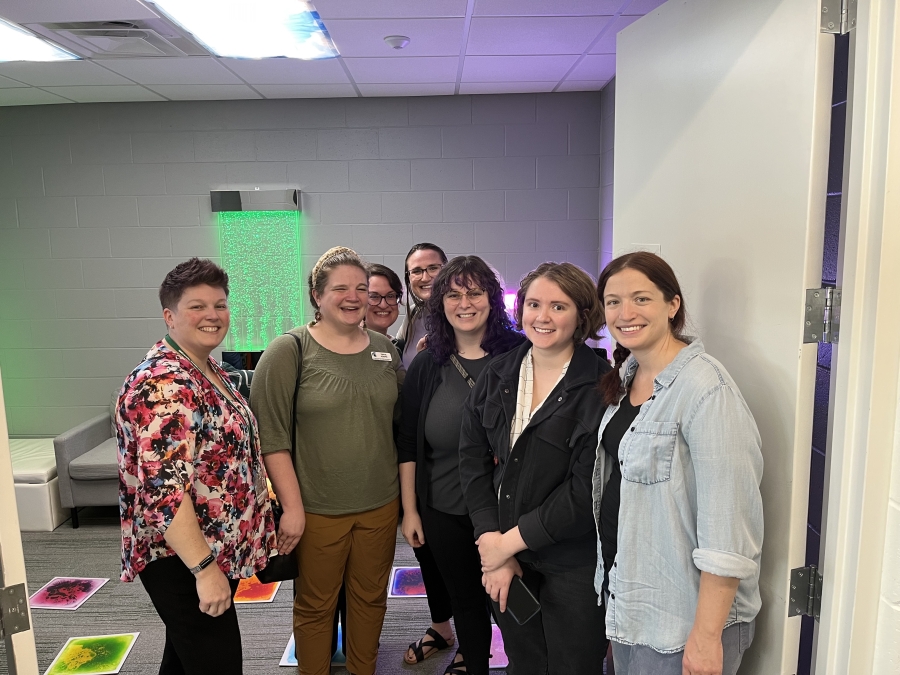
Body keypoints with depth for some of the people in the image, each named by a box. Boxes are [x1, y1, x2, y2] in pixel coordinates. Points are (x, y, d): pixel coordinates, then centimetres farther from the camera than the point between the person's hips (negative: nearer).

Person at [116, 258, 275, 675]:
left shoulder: (209, 371, 7)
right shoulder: (162, 386, -23)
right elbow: (164, 490, -28)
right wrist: (204, 568, -27)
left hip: (217, 548, 9)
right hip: (183, 558, -9)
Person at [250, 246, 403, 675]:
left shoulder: (385, 349, 4)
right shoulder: (289, 351, -10)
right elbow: (270, 435, -12)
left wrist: (406, 494, 10)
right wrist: (292, 507, -14)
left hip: (380, 504, 4)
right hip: (317, 510, -4)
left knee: (371, 596, 19)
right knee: (315, 605, 13)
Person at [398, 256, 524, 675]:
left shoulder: (519, 355, -8)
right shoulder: (426, 365, 0)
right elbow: (407, 444, 4)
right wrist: (409, 511, 4)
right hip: (444, 513, 3)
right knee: (464, 598, 19)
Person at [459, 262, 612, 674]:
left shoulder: (602, 387, -15)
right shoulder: (498, 375, 1)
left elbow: (586, 489, -18)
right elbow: (472, 459, -1)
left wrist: (510, 541, -14)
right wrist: (491, 540, -8)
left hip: (575, 563, -4)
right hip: (503, 553, 4)